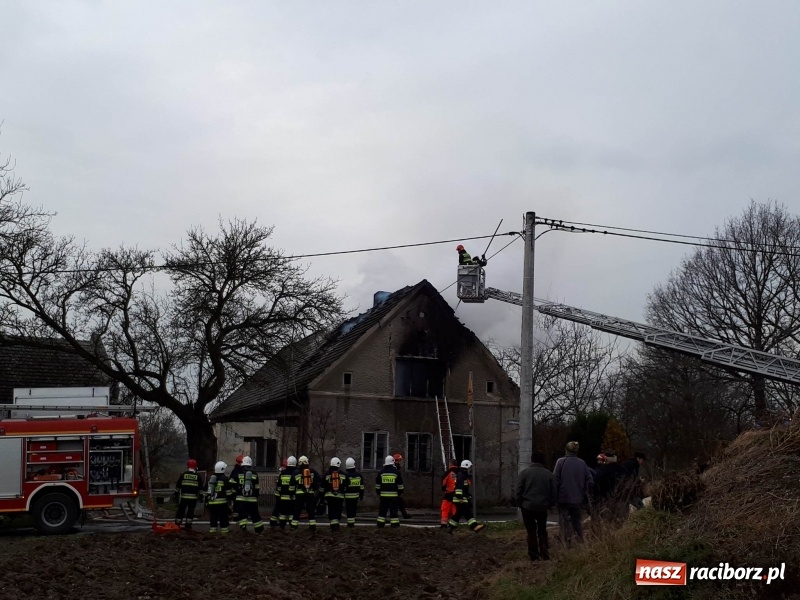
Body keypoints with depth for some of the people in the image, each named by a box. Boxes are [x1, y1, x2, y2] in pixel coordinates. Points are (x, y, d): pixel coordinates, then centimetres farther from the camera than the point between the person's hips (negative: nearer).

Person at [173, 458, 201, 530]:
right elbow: (200, 487, 7)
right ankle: (188, 525, 6)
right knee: (190, 511, 7)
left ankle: (177, 525, 6)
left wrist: (176, 493, 12)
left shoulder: (183, 474, 1)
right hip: (193, 497, 0)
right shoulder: (197, 476, 1)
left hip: (183, 496, 0)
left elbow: (178, 485, 4)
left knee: (181, 511, 6)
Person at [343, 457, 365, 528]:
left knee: (349, 509, 0)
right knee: (354, 509, 13)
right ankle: (352, 522, 17)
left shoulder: (345, 475, -11)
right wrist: (361, 495, 16)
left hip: (348, 495, -4)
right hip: (356, 495, 4)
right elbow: (361, 486, 8)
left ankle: (350, 523, -1)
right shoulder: (358, 474, 3)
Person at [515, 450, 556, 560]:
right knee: (542, 531, 17)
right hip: (542, 507, 2)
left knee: (531, 531, 7)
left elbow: (518, 492, -6)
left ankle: (533, 555, 7)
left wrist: (520, 504, 7)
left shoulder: (525, 473, -6)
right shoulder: (549, 474, 0)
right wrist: (550, 504, 15)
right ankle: (544, 554, 11)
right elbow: (554, 493, 2)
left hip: (527, 507, -2)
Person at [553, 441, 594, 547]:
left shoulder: (561, 461, -9)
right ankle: (581, 540, 15)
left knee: (564, 520, 4)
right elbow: (590, 481, 0)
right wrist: (586, 495, 10)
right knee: (576, 519, 19)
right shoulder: (582, 463, 2)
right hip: (577, 498, 4)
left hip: (563, 498, -4)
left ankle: (567, 541, -1)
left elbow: (556, 480, -13)